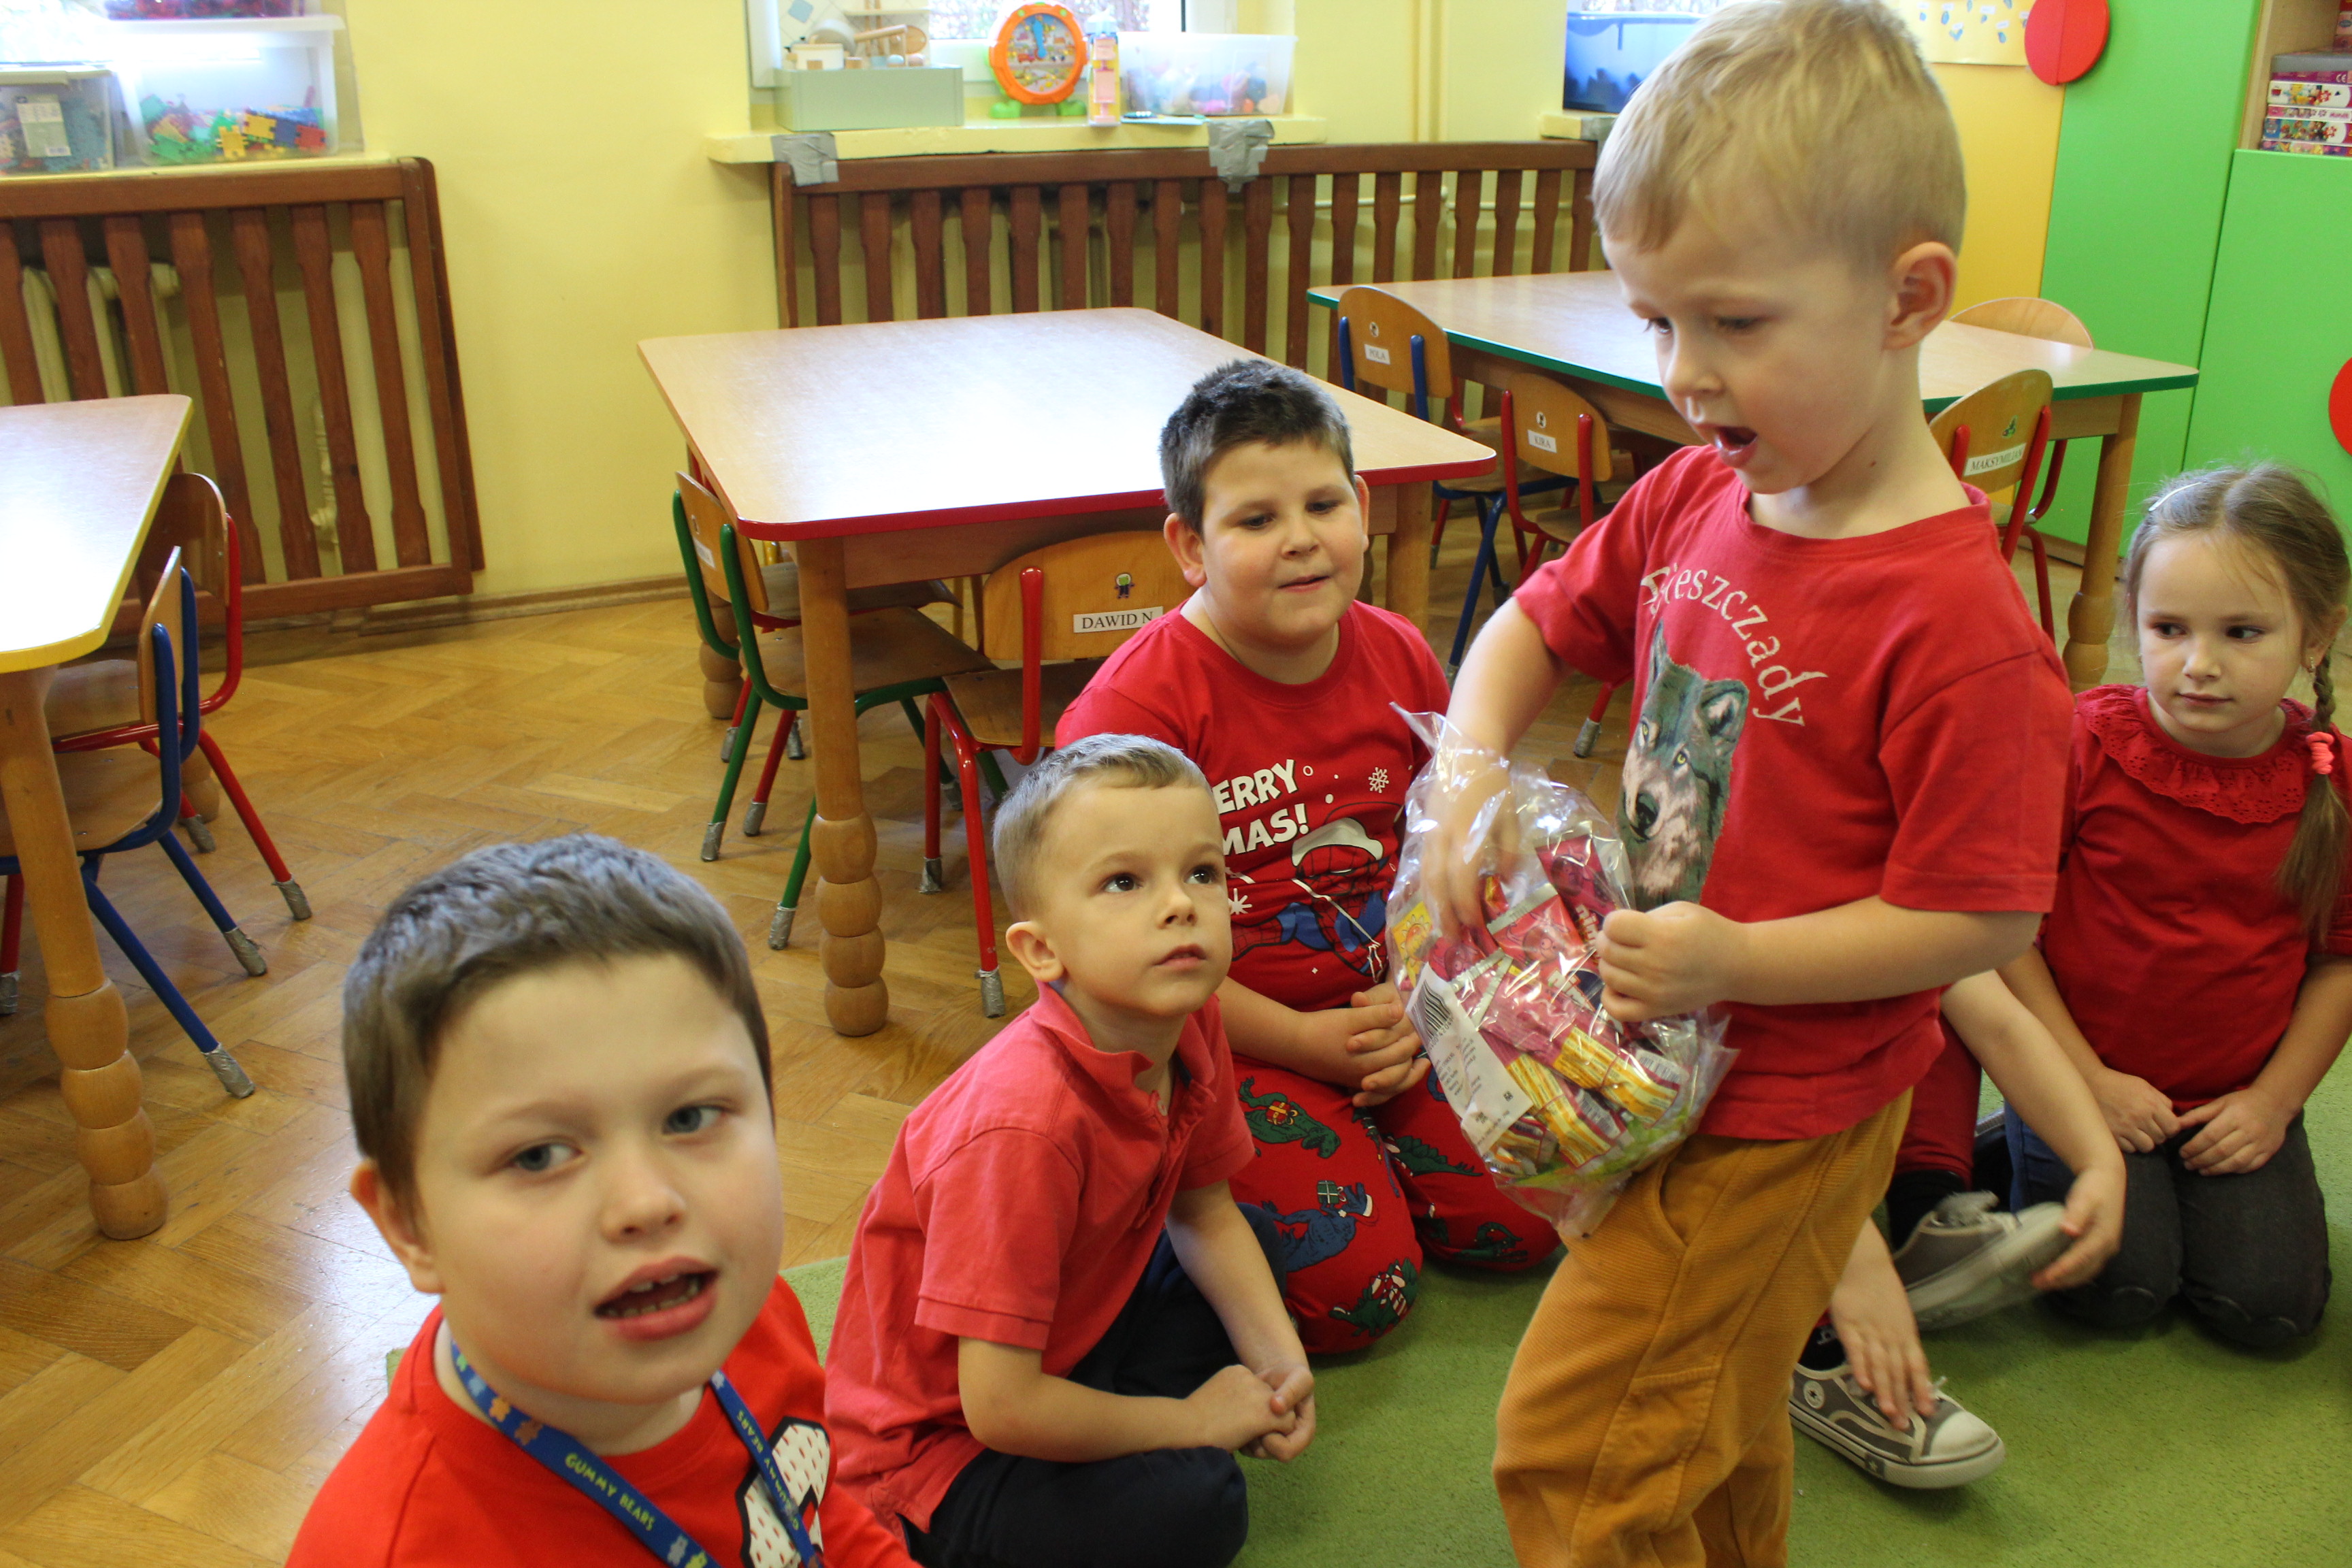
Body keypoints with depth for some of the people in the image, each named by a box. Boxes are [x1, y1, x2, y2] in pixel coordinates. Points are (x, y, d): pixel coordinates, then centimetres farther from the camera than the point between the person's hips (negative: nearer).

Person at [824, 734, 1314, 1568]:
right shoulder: (1026, 1124, -35)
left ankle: (1114, 1421, 5)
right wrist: (1192, 1419, -18)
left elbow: (1203, 1211, 7)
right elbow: (1001, 1406, -31)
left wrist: (1277, 1356, -6)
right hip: (939, 1439, -8)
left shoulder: (1191, 1025, -12)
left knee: (1255, 1248, 16)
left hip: (1063, 1335, 8)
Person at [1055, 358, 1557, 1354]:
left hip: (1385, 1020, 6)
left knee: (1526, 1220, -1)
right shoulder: (1134, 708, -20)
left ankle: (1353, 1145, 22)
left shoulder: (1400, 660, -1)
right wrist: (1304, 1041, -16)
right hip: (1218, 1043, -5)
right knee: (1355, 1284, -16)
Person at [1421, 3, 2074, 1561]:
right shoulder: (1693, 501, -4)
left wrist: (1738, 959, -30)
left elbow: (1986, 917, -22)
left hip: (1784, 1110, -7)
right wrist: (1468, 779, -7)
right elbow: (1536, 622, 10)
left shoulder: (1955, 620, -27)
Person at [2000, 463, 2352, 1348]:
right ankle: (2034, 1161, 16)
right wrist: (2086, 1079, -13)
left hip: (2238, 1101, 3)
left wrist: (2274, 1100, -6)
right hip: (2088, 1081, -2)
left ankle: (2195, 1194, 23)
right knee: (2116, 1290, -12)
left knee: (2270, 1304, -5)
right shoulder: (2086, 743, -16)